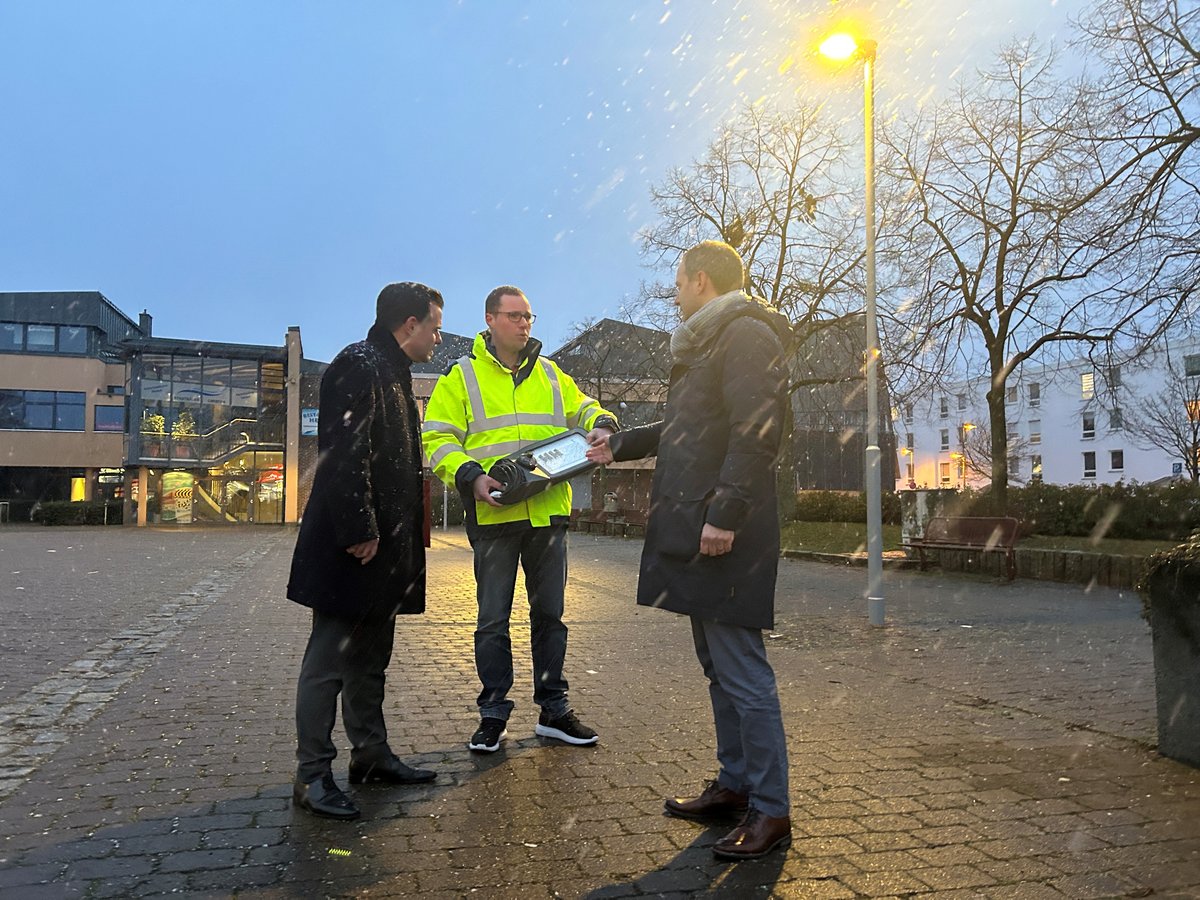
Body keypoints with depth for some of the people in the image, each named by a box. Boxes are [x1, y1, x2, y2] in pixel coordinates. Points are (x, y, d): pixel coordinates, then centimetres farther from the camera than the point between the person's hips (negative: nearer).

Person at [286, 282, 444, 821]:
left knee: (370, 657, 17)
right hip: (353, 550, -10)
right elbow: (343, 453, -22)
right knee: (329, 660, -1)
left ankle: (371, 755, 28)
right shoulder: (359, 367, -12)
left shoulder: (392, 374, 20)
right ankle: (312, 775, 8)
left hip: (384, 548, 10)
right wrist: (359, 530, -24)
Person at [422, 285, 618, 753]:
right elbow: (436, 439, -2)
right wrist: (471, 476, -18)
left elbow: (582, 409, 23)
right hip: (494, 516, -3)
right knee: (493, 619, 4)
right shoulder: (461, 376, 3)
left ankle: (553, 709, 23)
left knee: (549, 613, 11)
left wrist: (600, 425, -1)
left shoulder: (551, 375, 14)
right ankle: (493, 713, 18)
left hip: (548, 513, 4)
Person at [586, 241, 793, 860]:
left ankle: (770, 809, 6)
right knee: (719, 667, 15)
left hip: (725, 532, -10)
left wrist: (724, 513, -25)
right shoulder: (707, 341, 23)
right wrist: (622, 445, 41)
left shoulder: (747, 334, -8)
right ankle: (734, 785, 27)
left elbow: (755, 432, -19)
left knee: (742, 671, -5)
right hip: (695, 529, 10)